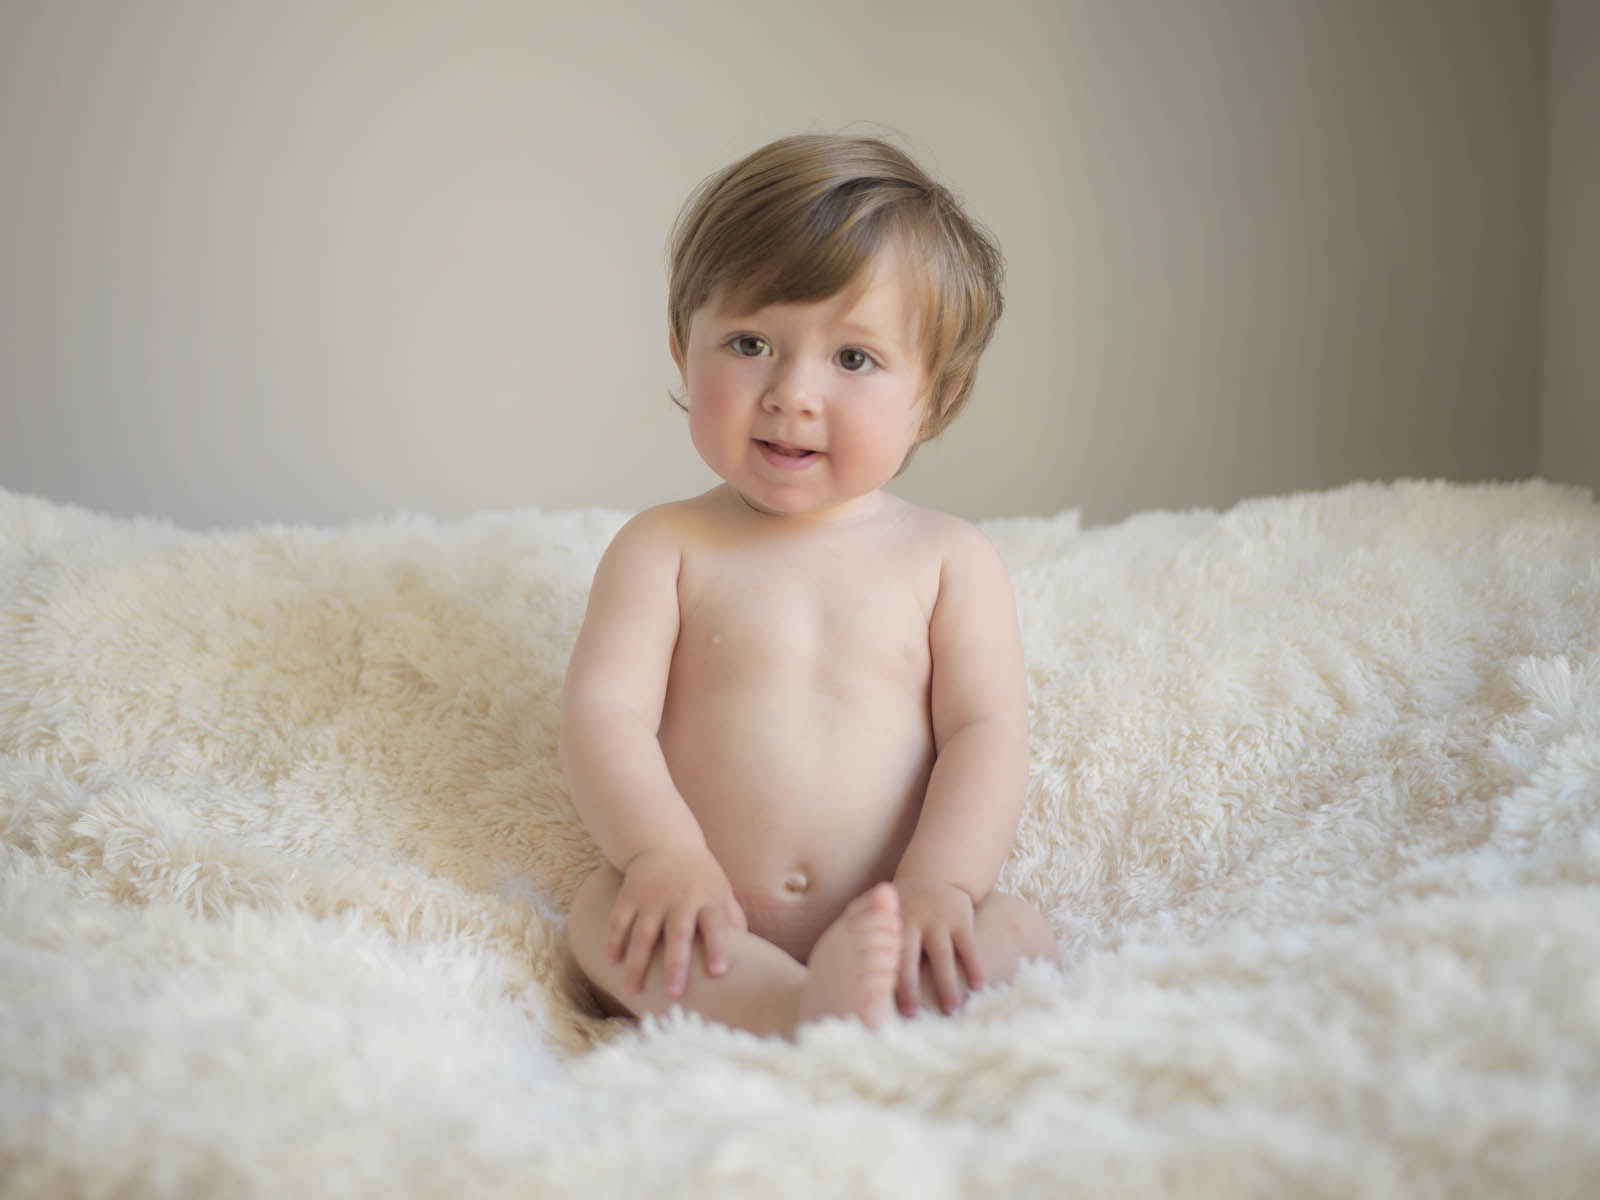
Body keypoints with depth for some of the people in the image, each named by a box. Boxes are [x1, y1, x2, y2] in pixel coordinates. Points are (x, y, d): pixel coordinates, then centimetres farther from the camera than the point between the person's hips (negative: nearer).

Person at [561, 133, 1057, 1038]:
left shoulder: (951, 558, 7)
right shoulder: (664, 548, 5)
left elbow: (986, 731, -2)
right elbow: (605, 710, -6)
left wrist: (936, 883, -19)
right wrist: (667, 854, -24)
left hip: (888, 925, 1)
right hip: (712, 929, 0)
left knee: (1022, 939, -26)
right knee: (605, 913, -30)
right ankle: (798, 1012, -50)